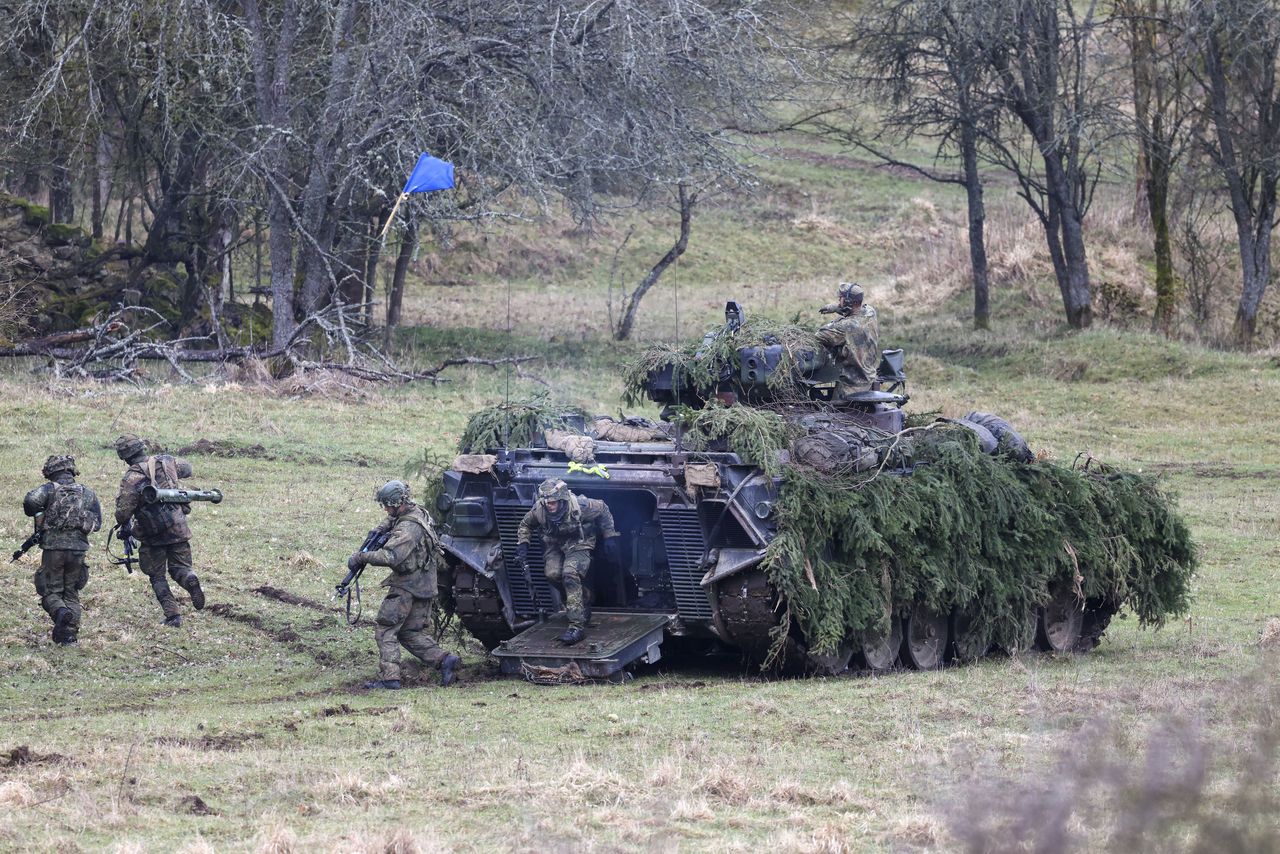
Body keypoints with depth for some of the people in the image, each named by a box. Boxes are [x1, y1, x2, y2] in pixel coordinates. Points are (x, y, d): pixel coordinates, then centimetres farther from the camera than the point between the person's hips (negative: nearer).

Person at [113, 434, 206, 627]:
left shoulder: (131, 478, -14)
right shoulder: (166, 462, 0)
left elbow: (123, 511, -14)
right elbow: (187, 469, 22)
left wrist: (124, 526, 9)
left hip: (153, 535, -3)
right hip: (178, 529, 3)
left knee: (158, 577, 13)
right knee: (180, 567, 16)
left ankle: (173, 615, 3)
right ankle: (190, 581, -18)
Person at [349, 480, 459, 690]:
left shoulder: (407, 528, -23)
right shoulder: (419, 513, 9)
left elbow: (390, 556, -34)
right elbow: (391, 520, 30)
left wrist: (361, 557, -25)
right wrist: (379, 530, 11)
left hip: (406, 587, -10)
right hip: (425, 586, 10)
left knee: (386, 631, -4)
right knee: (412, 632, 17)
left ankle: (389, 677, -9)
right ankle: (443, 659, 4)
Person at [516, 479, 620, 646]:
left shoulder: (579, 505, -29)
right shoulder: (538, 510, -19)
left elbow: (603, 510, -10)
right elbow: (525, 524, 5)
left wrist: (610, 537, -8)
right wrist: (522, 545, -8)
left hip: (578, 543, -5)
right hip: (555, 544, 5)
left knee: (570, 574, -28)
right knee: (552, 574, -20)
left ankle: (577, 625, -30)